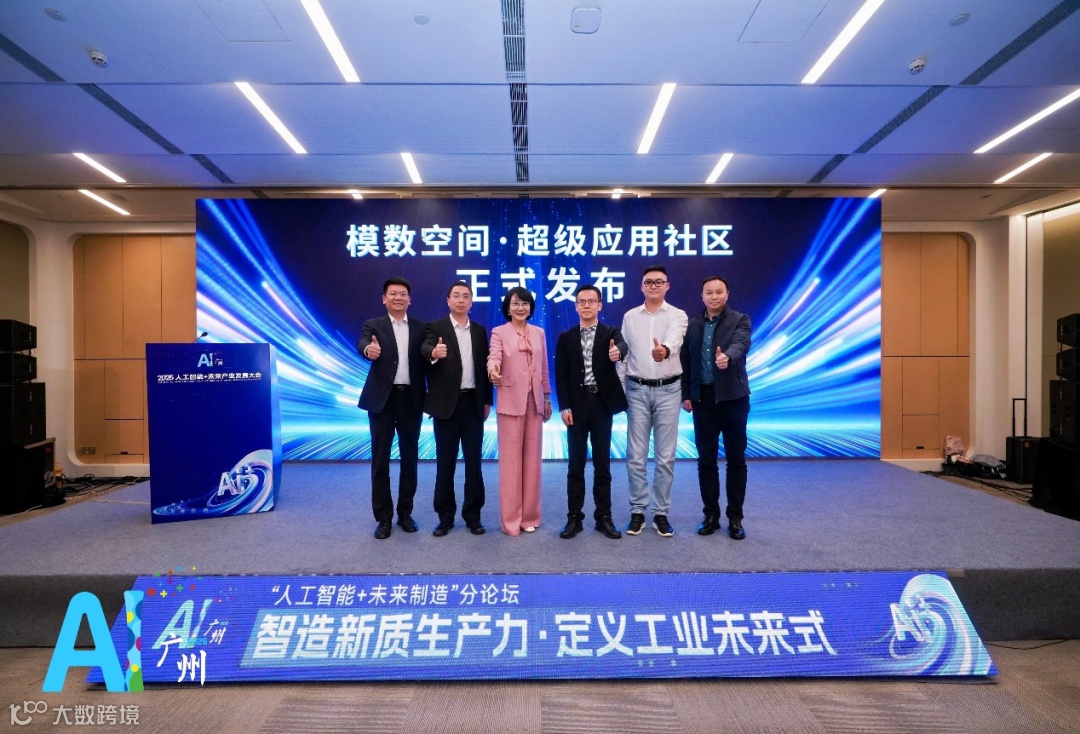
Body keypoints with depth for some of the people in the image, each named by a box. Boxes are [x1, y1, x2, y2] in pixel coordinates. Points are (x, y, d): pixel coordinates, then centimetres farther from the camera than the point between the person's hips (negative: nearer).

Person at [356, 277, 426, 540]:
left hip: (411, 398, 2)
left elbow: (425, 361, 4)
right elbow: (362, 344, -18)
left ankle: (405, 513, 24)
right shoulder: (373, 325, 3)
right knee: (381, 459, 4)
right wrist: (369, 350, -43)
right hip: (382, 399, -1)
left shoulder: (420, 328, 8)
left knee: (410, 458, 9)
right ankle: (383, 517, 16)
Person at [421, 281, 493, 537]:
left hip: (474, 403, 3)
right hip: (447, 403, -3)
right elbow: (425, 348, -21)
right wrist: (434, 353, -45)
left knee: (473, 461, 7)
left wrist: (487, 400, 6)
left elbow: (484, 366, 10)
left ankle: (473, 514, 18)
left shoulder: (480, 330, 11)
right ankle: (445, 516, 17)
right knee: (445, 462, 5)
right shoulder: (435, 327, 0)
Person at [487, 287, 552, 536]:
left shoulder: (539, 333, 12)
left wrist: (547, 398, 13)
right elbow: (493, 356, -17)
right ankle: (511, 519, 9)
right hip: (511, 401, -4)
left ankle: (529, 515, 19)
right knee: (511, 458, -1)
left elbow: (544, 368, 14)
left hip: (535, 401, 4)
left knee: (532, 457, 8)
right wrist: (492, 370, -40)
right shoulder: (499, 332, 1)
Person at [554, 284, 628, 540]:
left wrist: (618, 352, -45)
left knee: (602, 463, 7)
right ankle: (574, 517, 16)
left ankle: (603, 517, 18)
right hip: (577, 404, 1)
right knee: (576, 463, 6)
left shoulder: (610, 333, 4)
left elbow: (623, 346, -20)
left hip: (602, 403, 0)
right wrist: (564, 407, -7)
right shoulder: (566, 337, 6)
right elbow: (560, 375, 2)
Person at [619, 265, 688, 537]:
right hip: (638, 390, 2)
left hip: (667, 390, -1)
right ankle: (637, 511, 18)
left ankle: (661, 513, 18)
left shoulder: (677, 315, -1)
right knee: (635, 455, 5)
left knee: (665, 456, 5)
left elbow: (674, 339, -24)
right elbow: (624, 356, 8)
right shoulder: (630, 317, 7)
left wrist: (665, 349, -48)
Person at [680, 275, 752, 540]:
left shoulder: (740, 320, -1)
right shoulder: (693, 324, 8)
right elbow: (685, 361, 8)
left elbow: (741, 344, -22)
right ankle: (711, 514, 19)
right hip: (703, 398, 3)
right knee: (706, 460, 7)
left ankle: (735, 517, 17)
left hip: (733, 398, -2)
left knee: (736, 460, 5)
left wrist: (727, 356, -44)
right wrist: (686, 394, 2)